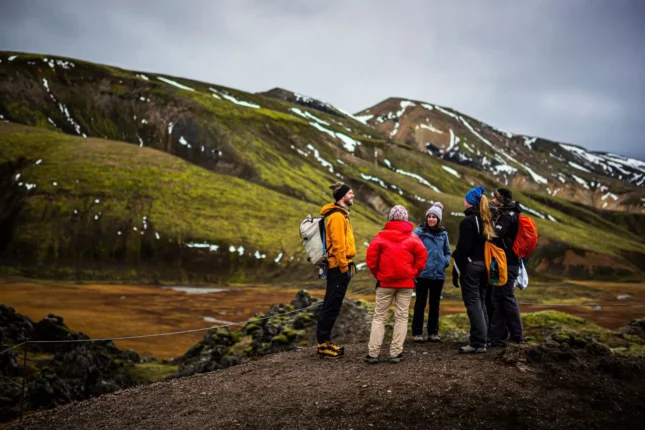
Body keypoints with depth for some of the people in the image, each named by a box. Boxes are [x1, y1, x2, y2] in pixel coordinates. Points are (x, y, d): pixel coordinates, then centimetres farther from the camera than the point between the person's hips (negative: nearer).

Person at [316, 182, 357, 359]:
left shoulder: (340, 215, 18)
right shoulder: (337, 216, -13)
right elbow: (338, 244, -20)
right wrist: (344, 266, -20)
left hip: (338, 266, 10)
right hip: (339, 266, -10)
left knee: (331, 305, 13)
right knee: (332, 306, -6)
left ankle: (324, 341, 19)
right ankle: (323, 344, -1)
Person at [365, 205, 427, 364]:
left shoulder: (382, 236, -1)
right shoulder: (412, 237, 0)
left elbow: (371, 256, -5)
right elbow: (422, 256, -4)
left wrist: (377, 273, 8)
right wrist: (414, 273, 8)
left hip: (385, 282, 0)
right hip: (406, 282, 0)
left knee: (379, 316, 6)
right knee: (401, 317, 7)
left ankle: (373, 353, 2)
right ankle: (396, 353, 4)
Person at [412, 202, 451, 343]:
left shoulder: (443, 233, 5)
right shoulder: (419, 232, -7)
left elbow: (447, 251, 16)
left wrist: (446, 262, 0)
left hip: (438, 274, 4)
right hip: (423, 274, -4)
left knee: (435, 304, 12)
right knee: (420, 303, 3)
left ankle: (433, 332, 21)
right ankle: (417, 333, 10)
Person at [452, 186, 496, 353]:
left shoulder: (468, 221, -11)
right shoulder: (487, 220, 12)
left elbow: (463, 248, -15)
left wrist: (456, 271, -11)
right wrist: (487, 266, 18)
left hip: (470, 266, -8)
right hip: (484, 265, 8)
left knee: (473, 303, -6)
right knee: (481, 302, 13)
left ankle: (478, 343, -8)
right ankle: (482, 339, 17)